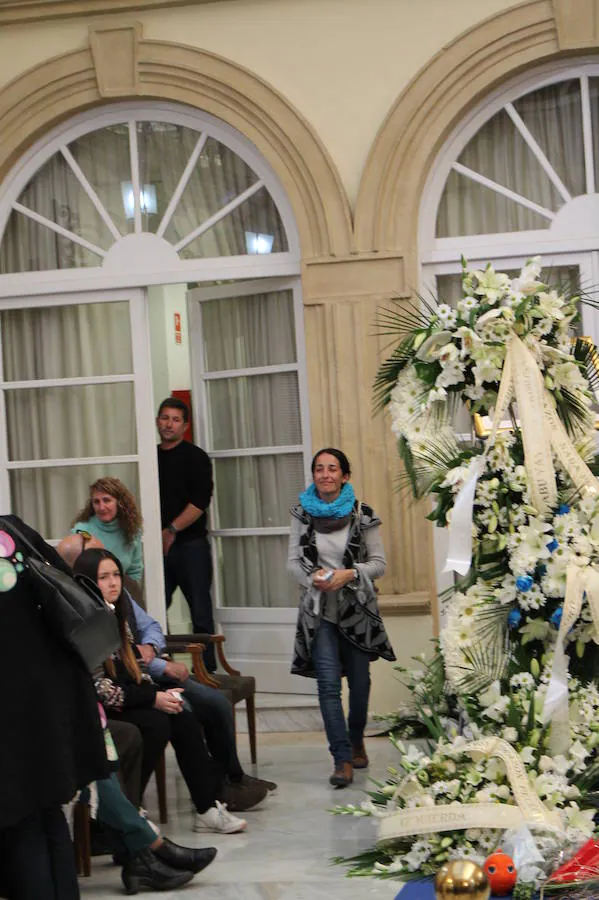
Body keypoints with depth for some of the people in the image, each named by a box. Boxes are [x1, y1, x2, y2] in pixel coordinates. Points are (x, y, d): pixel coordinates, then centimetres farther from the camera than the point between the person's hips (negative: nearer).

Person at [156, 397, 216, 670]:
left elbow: (200, 502, -10)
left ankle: (207, 669, 4)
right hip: (157, 545, 4)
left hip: (190, 545, -4)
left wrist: (172, 531, -14)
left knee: (200, 612, -2)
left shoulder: (195, 457, -1)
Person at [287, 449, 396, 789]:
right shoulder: (303, 514, 2)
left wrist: (349, 574, -17)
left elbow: (379, 563, -1)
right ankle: (343, 760, -9)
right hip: (318, 610, 0)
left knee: (359, 681, 11)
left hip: (357, 607, 0)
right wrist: (312, 577, -12)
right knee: (328, 683, -11)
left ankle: (357, 740, 36)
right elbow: (293, 561, 7)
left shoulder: (363, 515, -3)